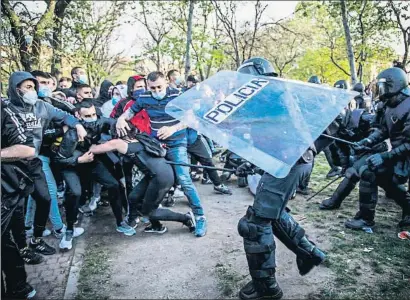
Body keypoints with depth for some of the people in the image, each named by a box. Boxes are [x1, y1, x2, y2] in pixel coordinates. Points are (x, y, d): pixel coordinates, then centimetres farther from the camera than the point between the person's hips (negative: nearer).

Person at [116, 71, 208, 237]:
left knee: (184, 180, -14)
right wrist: (121, 119, -13)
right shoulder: (144, 97, -3)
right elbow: (131, 111, 10)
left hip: (176, 144, -4)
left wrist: (172, 129, -36)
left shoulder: (177, 95, -14)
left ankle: (200, 216, -5)